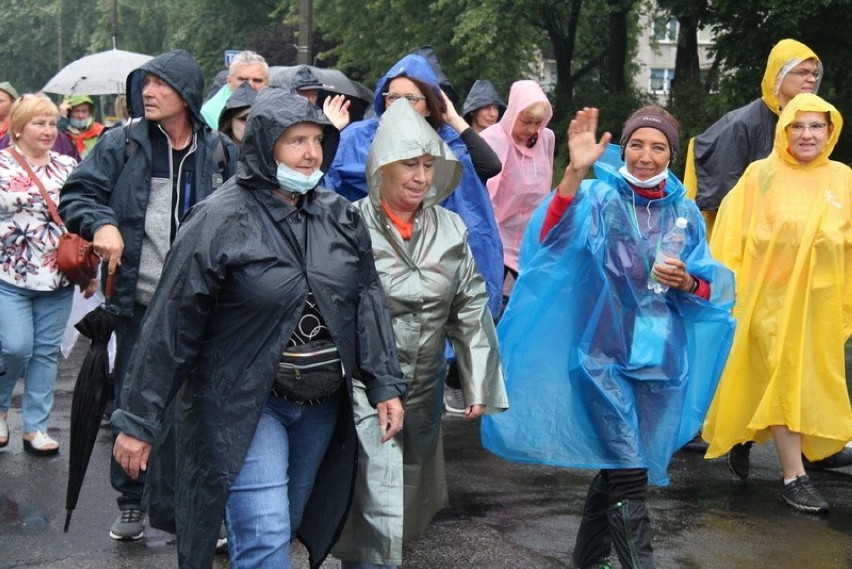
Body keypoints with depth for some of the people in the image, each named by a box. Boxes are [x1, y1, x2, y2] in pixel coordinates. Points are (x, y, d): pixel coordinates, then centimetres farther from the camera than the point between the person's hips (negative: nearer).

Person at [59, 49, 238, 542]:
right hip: (139, 302, 0)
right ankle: (131, 502, 23)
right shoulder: (122, 144, 1)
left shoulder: (220, 152, 3)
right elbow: (76, 194, 2)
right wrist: (101, 223, -19)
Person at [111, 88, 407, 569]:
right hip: (245, 401, -5)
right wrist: (138, 421, -11)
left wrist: (384, 384, -2)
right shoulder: (221, 221, -13)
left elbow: (369, 301, 7)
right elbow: (171, 326, -12)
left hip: (323, 403, 6)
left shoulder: (341, 216, 3)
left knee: (289, 528, 16)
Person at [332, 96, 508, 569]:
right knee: (377, 506, -8)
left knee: (407, 502, 16)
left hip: (424, 388, 5)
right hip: (364, 385, -5)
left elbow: (472, 309, 5)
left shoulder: (450, 229, 3)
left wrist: (479, 386, 3)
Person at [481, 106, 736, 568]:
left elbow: (712, 285, 7)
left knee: (617, 464, 17)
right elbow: (552, 238, -25)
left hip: (661, 357, 4)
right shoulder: (599, 196, -6)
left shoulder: (684, 212, 6)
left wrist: (687, 282, -15)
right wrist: (574, 172, -37)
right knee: (630, 472, -9)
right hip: (605, 353, -4)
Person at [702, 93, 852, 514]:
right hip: (771, 296, -3)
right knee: (783, 379, -2)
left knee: (812, 379, 14)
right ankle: (794, 476, 2)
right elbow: (732, 236, -5)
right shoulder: (761, 176, -7)